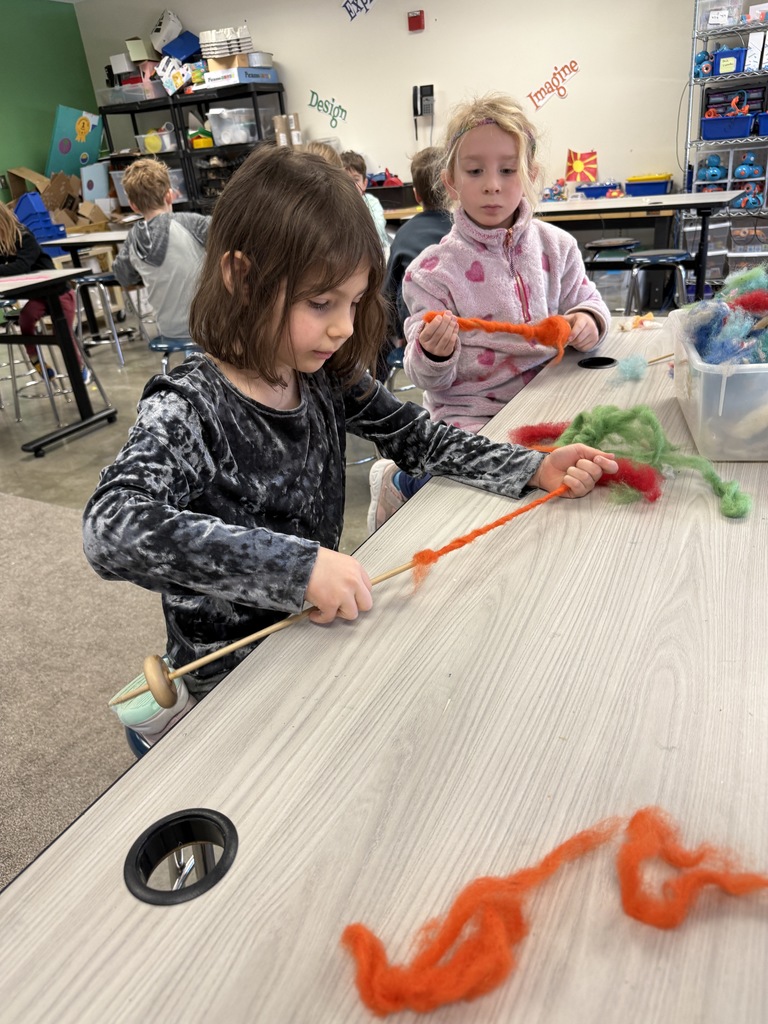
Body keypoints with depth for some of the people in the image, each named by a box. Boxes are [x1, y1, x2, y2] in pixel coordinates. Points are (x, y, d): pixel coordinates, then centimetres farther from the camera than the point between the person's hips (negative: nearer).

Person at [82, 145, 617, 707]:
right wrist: (300, 564, -45)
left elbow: (417, 437, 4)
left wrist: (536, 470, -6)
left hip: (317, 624, 6)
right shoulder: (187, 409, -24)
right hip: (235, 676, -5)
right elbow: (112, 527, -39)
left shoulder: (324, 377, -5)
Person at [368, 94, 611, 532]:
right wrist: (433, 353, -31)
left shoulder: (556, 246, 3)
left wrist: (587, 319, -9)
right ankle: (399, 481, 7)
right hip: (469, 417, -5)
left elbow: (587, 299, 15)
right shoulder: (433, 270, -8)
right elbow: (429, 380, -7)